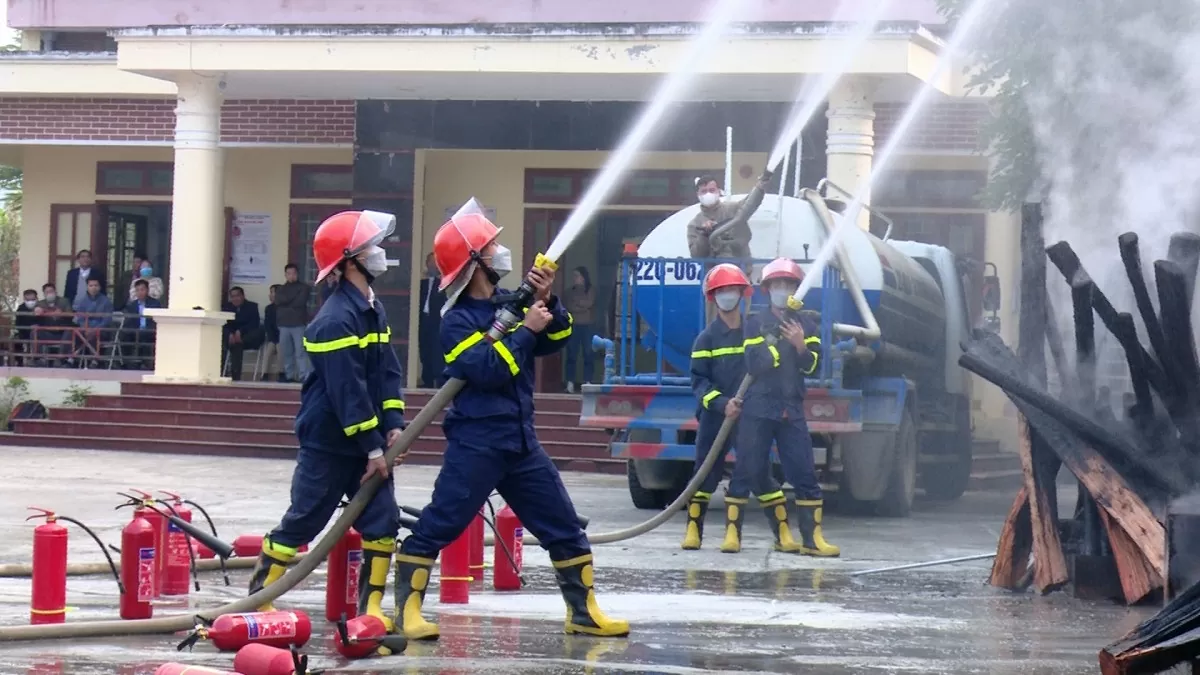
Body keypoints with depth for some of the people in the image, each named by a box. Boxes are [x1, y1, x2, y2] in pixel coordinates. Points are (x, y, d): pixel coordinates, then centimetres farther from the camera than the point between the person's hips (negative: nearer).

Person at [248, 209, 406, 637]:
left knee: (383, 521, 1)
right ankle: (259, 596, 15)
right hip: (329, 442, -8)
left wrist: (392, 425, -4)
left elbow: (388, 372, 10)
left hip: (367, 440, 8)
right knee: (303, 522, 1)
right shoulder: (337, 320, -21)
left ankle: (371, 606, 7)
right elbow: (347, 391, -23)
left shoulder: (373, 309, 8)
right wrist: (373, 448, -20)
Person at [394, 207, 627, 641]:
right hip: (475, 443, -7)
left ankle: (583, 613, 17)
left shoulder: (509, 303, 10)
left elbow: (556, 339, 8)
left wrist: (547, 303, -9)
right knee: (437, 527, -9)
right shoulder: (458, 320, -11)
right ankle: (408, 610, -3)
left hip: (520, 441, 7)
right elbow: (488, 369, -23)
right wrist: (526, 329, -18)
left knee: (565, 527, 9)